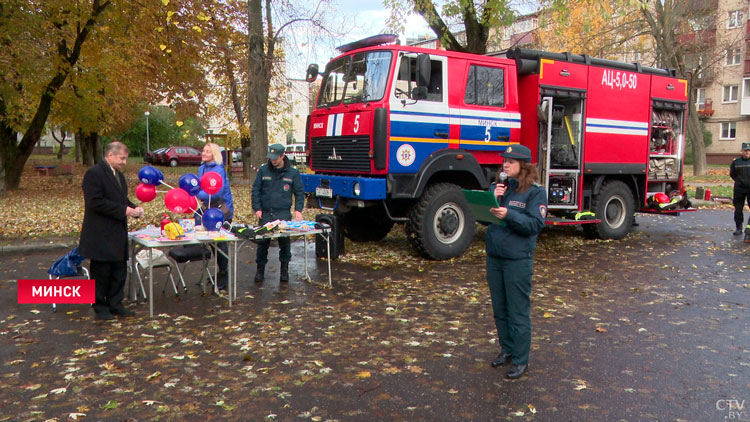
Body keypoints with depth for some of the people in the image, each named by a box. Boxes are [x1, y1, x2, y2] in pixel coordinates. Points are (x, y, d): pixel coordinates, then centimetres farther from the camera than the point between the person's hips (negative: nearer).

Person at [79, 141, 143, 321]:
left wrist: (134, 208, 3)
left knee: (119, 271, 12)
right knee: (101, 272, 2)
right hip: (101, 235, -9)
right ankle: (100, 307, 15)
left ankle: (115, 305, 22)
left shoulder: (118, 175, 15)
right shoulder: (94, 173, -13)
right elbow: (96, 202, -22)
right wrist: (123, 210, -22)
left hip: (118, 234, 9)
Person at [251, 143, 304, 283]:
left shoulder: (292, 173, 3)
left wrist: (298, 210, -2)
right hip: (265, 213, 1)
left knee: (284, 241, 0)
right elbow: (256, 190, 8)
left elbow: (300, 192, 8)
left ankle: (284, 269, 16)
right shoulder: (263, 170, 4)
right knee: (262, 241, 2)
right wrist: (257, 208, 0)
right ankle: (260, 268, 17)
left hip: (283, 213, -1)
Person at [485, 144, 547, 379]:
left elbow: (535, 224, -16)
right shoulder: (496, 187, 8)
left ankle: (521, 360, 14)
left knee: (518, 312, 2)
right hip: (494, 256, 6)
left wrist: (509, 214, -28)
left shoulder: (535, 192, -7)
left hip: (518, 260, -5)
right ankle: (506, 350, 33)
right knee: (499, 309, 16)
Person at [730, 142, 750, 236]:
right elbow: (732, 174, 13)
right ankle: (738, 228, 18)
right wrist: (739, 181, 5)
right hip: (739, 189, 2)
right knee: (738, 209, 8)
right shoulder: (736, 162, 4)